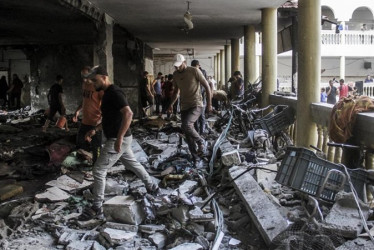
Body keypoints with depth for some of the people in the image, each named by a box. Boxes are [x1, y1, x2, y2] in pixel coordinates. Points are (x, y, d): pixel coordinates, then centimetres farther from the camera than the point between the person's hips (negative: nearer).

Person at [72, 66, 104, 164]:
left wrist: (101, 119, -29)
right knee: (80, 144, 17)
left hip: (95, 123, -8)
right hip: (84, 121, 8)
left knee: (96, 147, 0)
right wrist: (78, 110, 9)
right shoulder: (84, 84, 8)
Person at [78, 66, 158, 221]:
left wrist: (119, 138, -34)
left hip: (118, 140, -10)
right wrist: (95, 130, 13)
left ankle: (97, 209, -1)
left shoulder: (114, 93, -19)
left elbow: (128, 114, -31)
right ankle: (151, 186, 43)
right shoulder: (107, 93, 13)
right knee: (132, 164, 25)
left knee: (99, 171, -8)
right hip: (118, 139, 10)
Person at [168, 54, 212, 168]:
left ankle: (201, 142, -4)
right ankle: (197, 159, 15)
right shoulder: (175, 74, 8)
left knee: (186, 125, -29)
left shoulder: (194, 71, -10)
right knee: (188, 137, 4)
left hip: (196, 105, -6)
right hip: (184, 107, 6)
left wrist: (209, 104, -9)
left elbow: (207, 87, -6)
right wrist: (171, 103, 7)